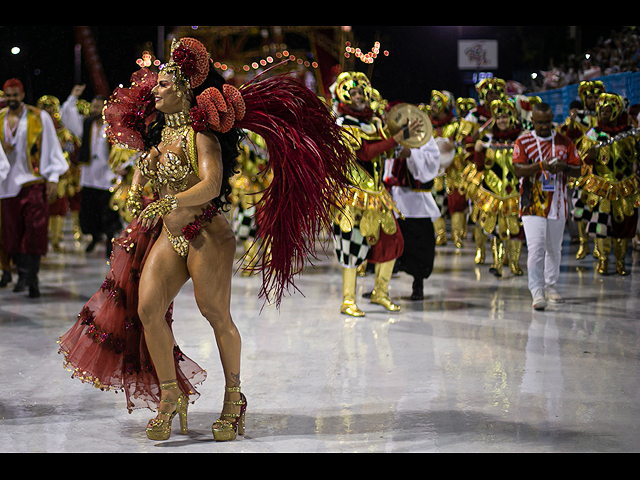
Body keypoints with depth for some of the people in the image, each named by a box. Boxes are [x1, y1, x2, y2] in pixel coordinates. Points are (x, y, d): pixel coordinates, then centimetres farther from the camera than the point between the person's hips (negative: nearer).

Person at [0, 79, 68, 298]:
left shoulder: (39, 117, 0)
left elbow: (52, 147, 2)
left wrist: (53, 177, -4)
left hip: (34, 181, -3)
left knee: (35, 231, -8)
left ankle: (32, 277, -5)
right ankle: (23, 273, 15)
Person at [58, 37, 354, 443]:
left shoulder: (200, 134, -11)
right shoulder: (156, 132, 14)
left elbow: (210, 186, -23)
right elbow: (144, 165, 34)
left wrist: (166, 204, -27)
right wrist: (137, 194, 16)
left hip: (205, 234, -7)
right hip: (167, 235, 7)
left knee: (216, 315, -3)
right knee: (147, 308, -6)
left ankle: (234, 398, 12)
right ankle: (171, 396, 3)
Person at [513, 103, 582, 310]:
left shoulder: (564, 142, 9)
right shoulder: (523, 142, 2)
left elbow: (578, 169, 7)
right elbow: (518, 170, -10)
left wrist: (564, 167, -15)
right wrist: (541, 165, -24)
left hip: (558, 203, 3)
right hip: (533, 203, -3)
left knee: (554, 248, 13)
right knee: (536, 248, -13)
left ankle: (550, 286, 27)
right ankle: (537, 291, -14)